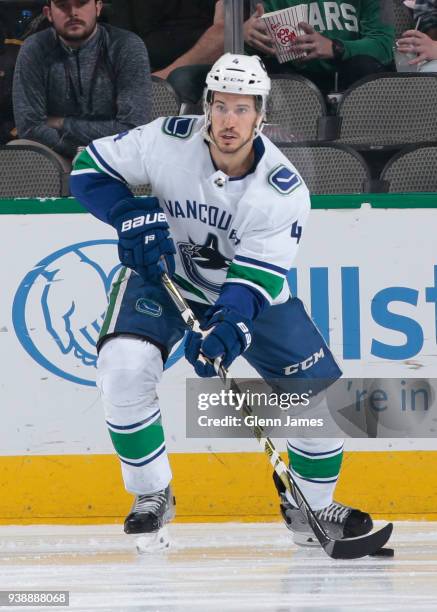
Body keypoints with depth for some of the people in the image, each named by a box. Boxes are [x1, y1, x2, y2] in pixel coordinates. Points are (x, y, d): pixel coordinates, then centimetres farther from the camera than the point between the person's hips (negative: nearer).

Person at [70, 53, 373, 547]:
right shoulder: (168, 141, -23)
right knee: (124, 365, -27)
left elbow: (254, 280, -27)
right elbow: (91, 168, -10)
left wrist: (228, 329, -46)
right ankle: (152, 495, -8)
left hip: (250, 289, 1)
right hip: (165, 277, -1)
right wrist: (133, 217, -26)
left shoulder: (284, 191, -25)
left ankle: (309, 505, 17)